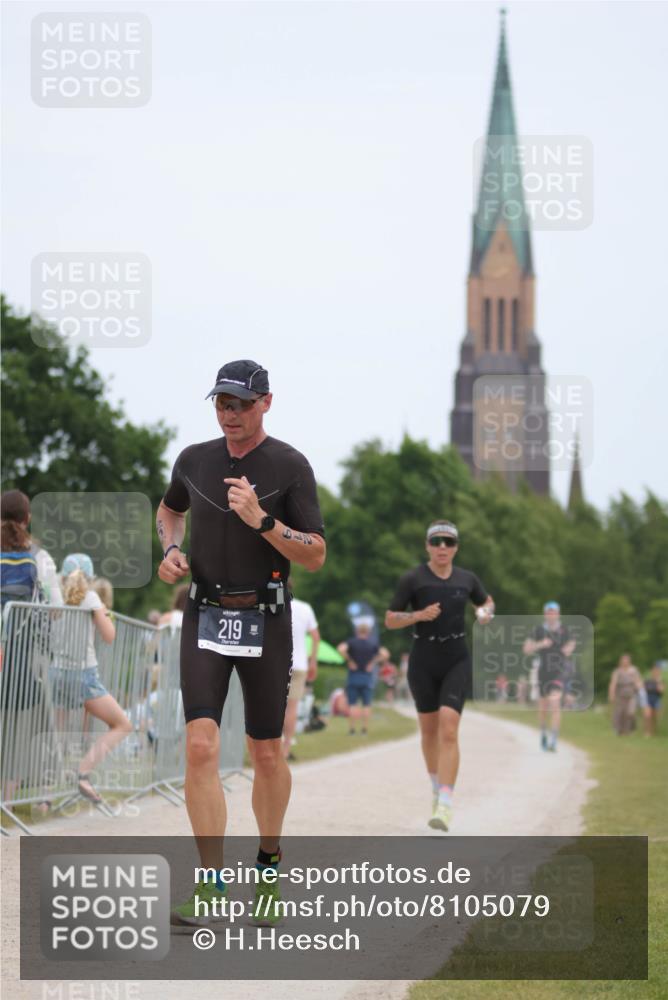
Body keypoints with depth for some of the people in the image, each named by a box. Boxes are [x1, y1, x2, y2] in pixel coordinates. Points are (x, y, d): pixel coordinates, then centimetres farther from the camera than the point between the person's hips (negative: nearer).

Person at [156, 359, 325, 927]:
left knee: (267, 755, 8)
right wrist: (170, 551, 6)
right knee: (201, 747, -14)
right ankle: (211, 887, -15)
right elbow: (171, 508, 27)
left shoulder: (290, 467, -7)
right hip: (205, 618, 2)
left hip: (265, 621, -2)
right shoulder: (195, 460, 5)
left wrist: (261, 520, -24)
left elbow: (315, 557, -10)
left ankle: (268, 868, 31)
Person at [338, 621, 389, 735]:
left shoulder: (352, 642, -3)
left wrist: (349, 660, -9)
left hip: (353, 675, -1)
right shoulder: (373, 643, 1)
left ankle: (352, 728, -6)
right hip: (367, 677, 1)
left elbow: (341, 649, -22)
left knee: (353, 704, 1)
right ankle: (365, 728, 1)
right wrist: (373, 662, -1)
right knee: (366, 705, 5)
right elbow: (385, 654, -9)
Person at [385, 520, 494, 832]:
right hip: (423, 662, 0)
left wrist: (486, 613, 0)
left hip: (456, 662, 0)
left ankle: (445, 806, -22)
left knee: (448, 729, -15)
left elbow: (487, 602, 23)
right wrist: (419, 615, -20)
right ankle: (437, 786, 38)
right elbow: (390, 620, -3)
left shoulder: (467, 579, 4)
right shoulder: (412, 580, -4)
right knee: (429, 730, 12)